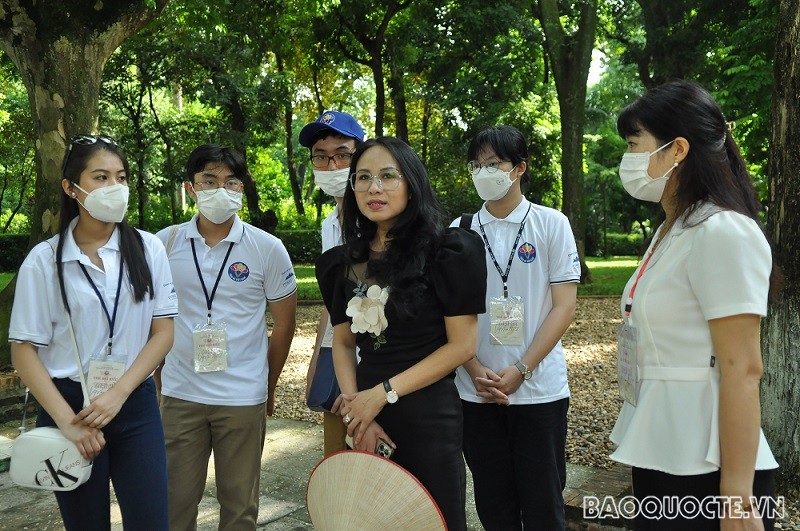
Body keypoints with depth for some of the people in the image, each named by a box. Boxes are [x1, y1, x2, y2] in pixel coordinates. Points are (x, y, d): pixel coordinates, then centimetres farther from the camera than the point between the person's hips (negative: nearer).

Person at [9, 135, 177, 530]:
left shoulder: (148, 249, -1)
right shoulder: (44, 260, -4)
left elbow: (163, 332, -1)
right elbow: (24, 350, -4)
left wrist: (118, 394, -12)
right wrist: (67, 420, -12)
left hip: (135, 405, 1)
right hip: (69, 406, -1)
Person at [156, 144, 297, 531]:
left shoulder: (267, 248, -6)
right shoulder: (165, 243, -1)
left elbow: (283, 322, 2)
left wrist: (268, 388, 7)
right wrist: (160, 371, 12)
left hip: (243, 398, -1)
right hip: (180, 395, 2)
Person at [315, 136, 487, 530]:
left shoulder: (447, 251, -10)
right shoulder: (343, 262, 5)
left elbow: (462, 345, -12)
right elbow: (343, 342, 9)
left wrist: (383, 393, -14)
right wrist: (355, 406, -7)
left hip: (427, 415, -4)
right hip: (367, 421, 5)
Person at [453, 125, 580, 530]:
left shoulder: (551, 224, -2)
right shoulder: (460, 232, 4)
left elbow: (564, 306, -6)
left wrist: (520, 370, -14)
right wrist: (475, 370, -9)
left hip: (539, 389, -2)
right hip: (476, 390, 2)